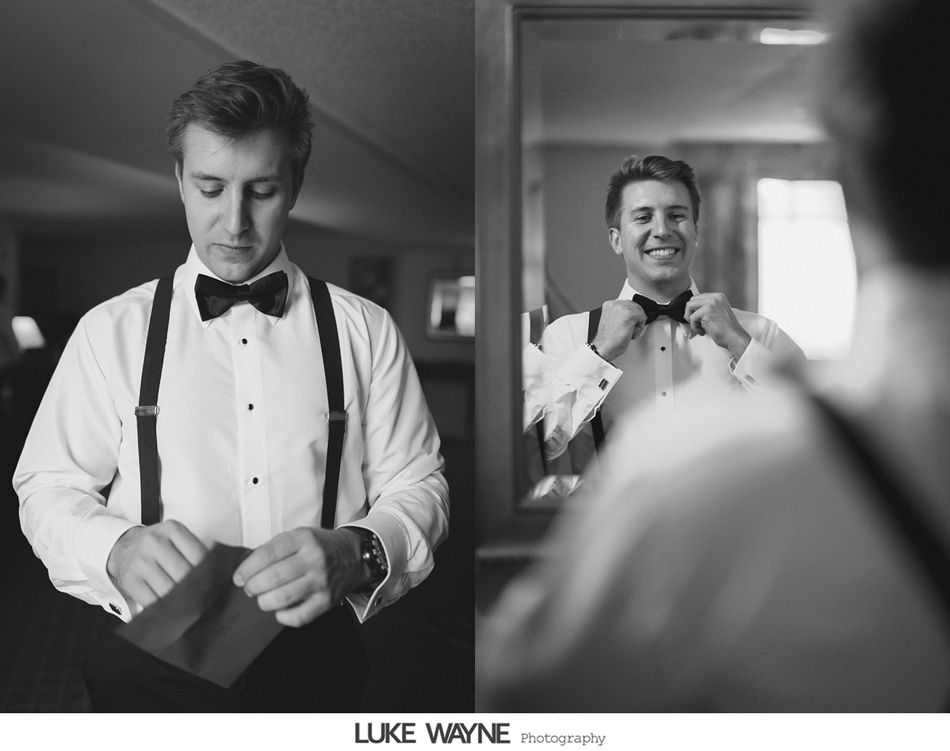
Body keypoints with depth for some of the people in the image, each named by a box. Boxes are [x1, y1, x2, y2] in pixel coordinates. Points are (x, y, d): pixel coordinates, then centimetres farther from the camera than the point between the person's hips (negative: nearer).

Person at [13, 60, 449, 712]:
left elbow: (418, 485, 4)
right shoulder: (111, 331, 8)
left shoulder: (366, 330, 6)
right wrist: (118, 549, -14)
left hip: (315, 661, 0)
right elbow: (48, 489, 6)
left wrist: (356, 554, -17)